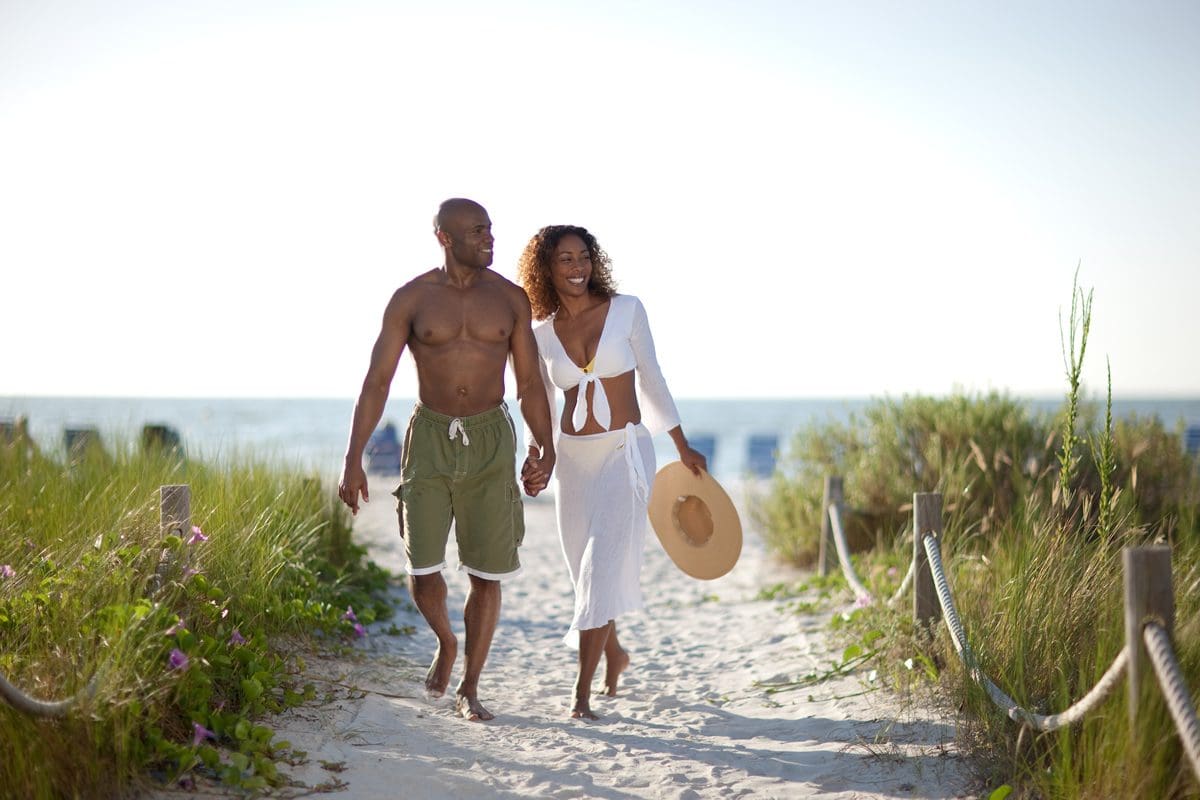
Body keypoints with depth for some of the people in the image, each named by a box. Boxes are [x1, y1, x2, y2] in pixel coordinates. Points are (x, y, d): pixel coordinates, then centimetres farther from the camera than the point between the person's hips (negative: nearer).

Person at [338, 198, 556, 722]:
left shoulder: (510, 299, 3)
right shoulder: (411, 299, -2)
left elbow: (530, 383, 6)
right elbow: (376, 382, -2)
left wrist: (545, 443, -8)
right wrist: (353, 459, -8)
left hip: (490, 442, 1)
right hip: (430, 437, -1)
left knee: (487, 574, 2)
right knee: (423, 570, -5)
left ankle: (469, 689, 18)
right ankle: (445, 645, 28)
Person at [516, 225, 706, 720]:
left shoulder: (626, 310, -3)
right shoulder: (541, 334, 3)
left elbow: (651, 381, 5)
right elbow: (542, 410, 11)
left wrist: (683, 447, 8)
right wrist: (535, 461, -4)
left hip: (626, 452, -3)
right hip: (572, 457, 3)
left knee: (603, 567, -13)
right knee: (585, 569, 12)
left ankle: (583, 692, -9)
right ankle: (614, 653, 40)